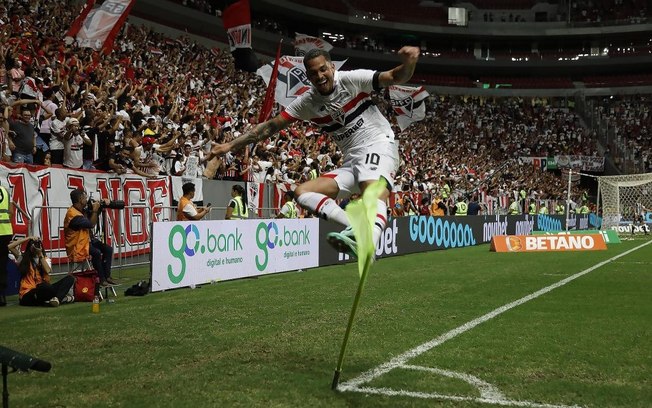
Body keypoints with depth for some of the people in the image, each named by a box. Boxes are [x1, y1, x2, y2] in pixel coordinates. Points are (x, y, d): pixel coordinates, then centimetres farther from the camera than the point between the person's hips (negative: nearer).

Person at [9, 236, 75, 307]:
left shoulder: (45, 259, 14)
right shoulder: (23, 258, 9)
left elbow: (47, 271, -8)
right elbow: (10, 247, -5)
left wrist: (40, 254, -8)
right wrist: (28, 238, -5)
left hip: (44, 291, 4)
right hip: (28, 295, -4)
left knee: (70, 278, -14)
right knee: (43, 286, -41)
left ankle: (57, 298, -33)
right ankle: (63, 298, -22)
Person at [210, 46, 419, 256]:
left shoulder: (351, 79, -7)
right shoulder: (307, 102, 6)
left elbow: (396, 77, -13)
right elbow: (271, 126, 9)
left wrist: (408, 63, -37)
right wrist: (231, 145, 5)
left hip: (378, 145, -6)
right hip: (352, 161, 7)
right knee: (302, 192, -9)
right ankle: (357, 228, -30)